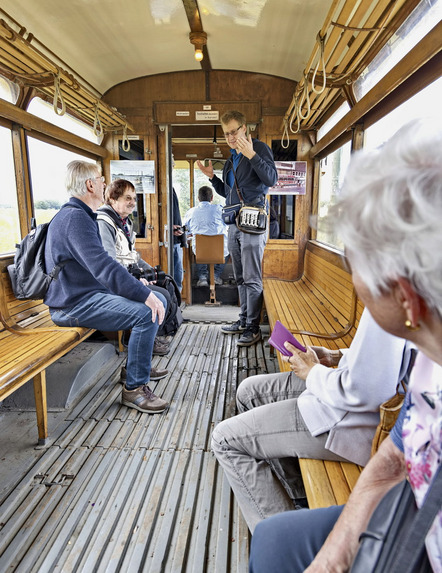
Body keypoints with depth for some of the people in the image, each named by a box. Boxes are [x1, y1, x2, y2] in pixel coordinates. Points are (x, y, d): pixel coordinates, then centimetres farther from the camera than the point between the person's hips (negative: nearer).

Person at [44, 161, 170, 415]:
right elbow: (102, 266, -29)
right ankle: (134, 388, -11)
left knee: (159, 299, 6)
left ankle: (139, 363, 20)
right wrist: (145, 295, -28)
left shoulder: (82, 215, 18)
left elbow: (99, 263, 22)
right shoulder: (74, 217, -18)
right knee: (147, 313, -27)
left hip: (90, 293, 11)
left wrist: (134, 282, 11)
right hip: (73, 305, -11)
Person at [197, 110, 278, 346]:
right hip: (234, 223, 8)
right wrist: (212, 177, 14)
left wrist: (252, 155, -24)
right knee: (240, 278, 13)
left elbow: (271, 179, -16)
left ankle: (253, 328, 1)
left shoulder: (260, 148, -1)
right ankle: (243, 321, 23)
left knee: (252, 278, -7)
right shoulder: (231, 160, 21)